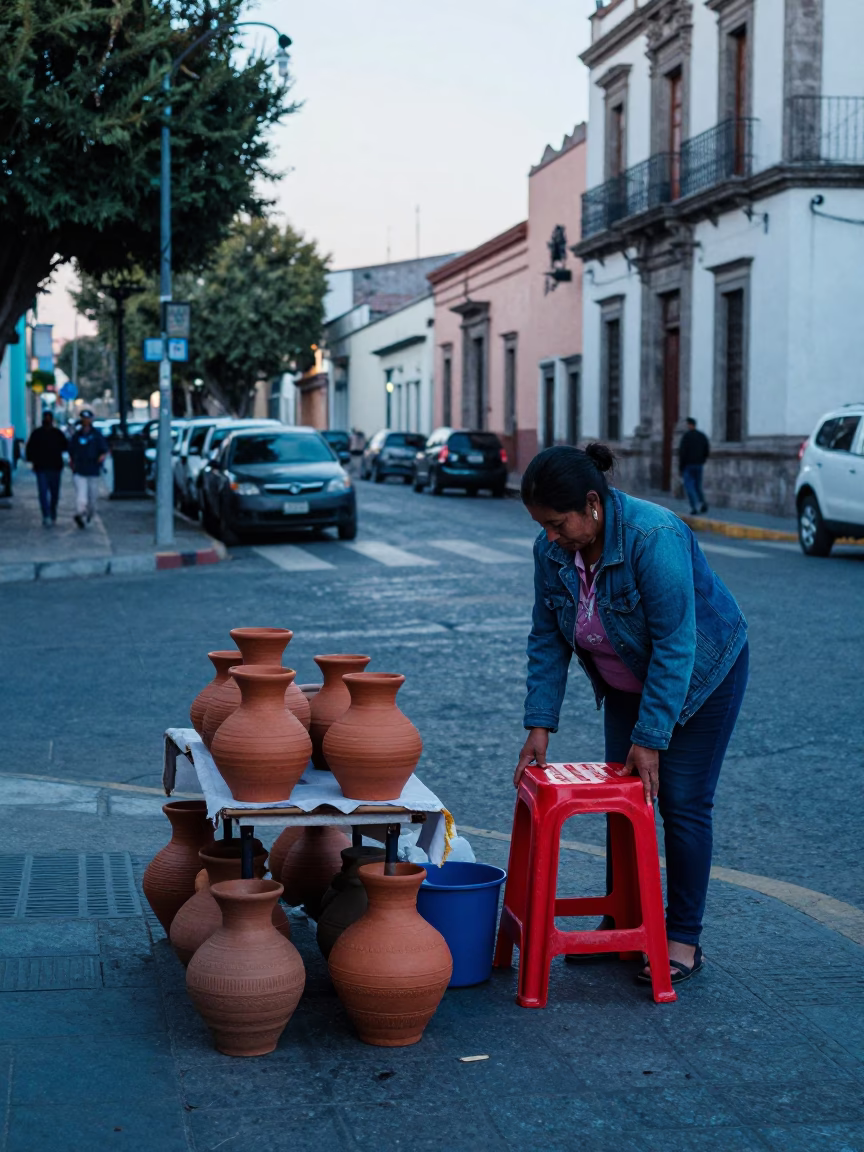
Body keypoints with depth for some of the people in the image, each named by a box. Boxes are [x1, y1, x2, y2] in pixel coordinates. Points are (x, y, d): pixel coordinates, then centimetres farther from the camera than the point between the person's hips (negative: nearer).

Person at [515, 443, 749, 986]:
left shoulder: (654, 536, -35)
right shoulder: (552, 549, -14)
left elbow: (675, 644, -32)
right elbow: (547, 638, -6)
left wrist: (650, 738, -30)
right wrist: (540, 725, -12)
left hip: (702, 672, -6)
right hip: (628, 682, 6)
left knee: (682, 802, -5)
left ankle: (684, 940, 6)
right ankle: (621, 925, 20)